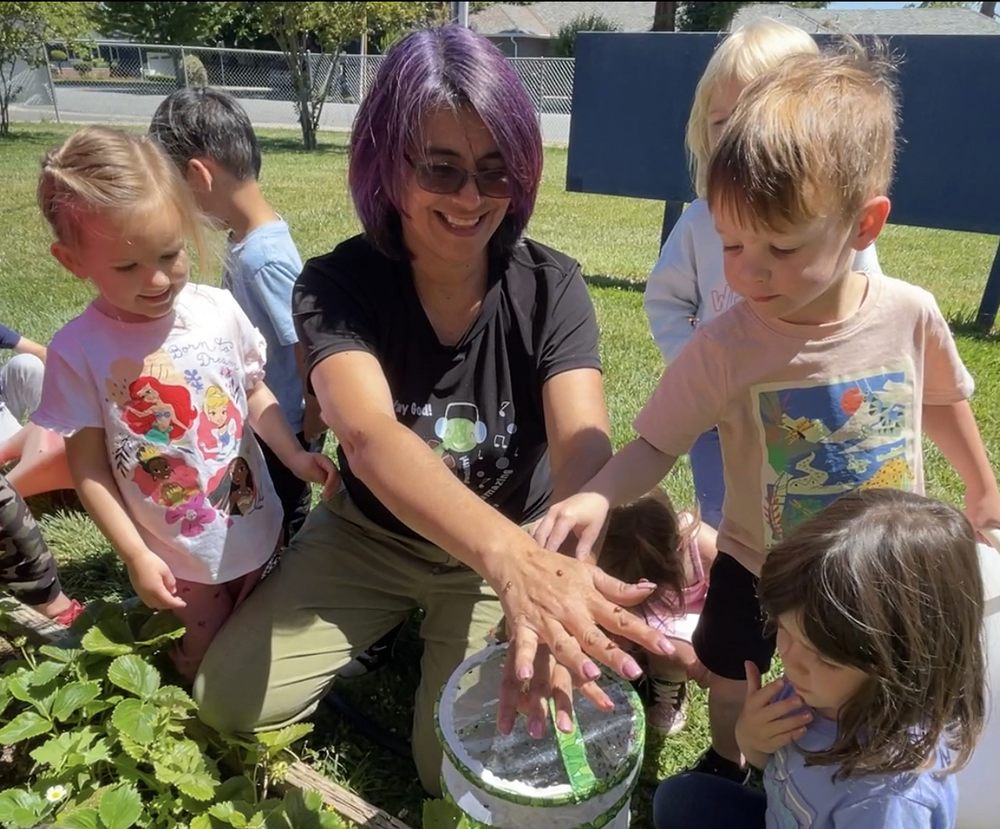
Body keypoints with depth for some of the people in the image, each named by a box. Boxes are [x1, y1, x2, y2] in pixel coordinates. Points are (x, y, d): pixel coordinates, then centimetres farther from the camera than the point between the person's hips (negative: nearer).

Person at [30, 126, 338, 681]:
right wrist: (135, 556, -12)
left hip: (257, 527, 3)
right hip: (182, 556, -2)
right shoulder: (80, 350, -19)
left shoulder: (219, 310, -12)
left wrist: (294, 455, -11)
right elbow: (88, 467, -11)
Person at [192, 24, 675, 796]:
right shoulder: (336, 286, -22)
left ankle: (435, 629, 22)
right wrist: (511, 556, -61)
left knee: (456, 769, -6)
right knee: (228, 700, -5)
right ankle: (399, 623, 18)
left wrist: (557, 577, -58)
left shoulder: (551, 287, -19)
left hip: (515, 547, 0)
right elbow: (370, 438, -41)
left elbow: (583, 447, -34)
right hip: (369, 536, 1)